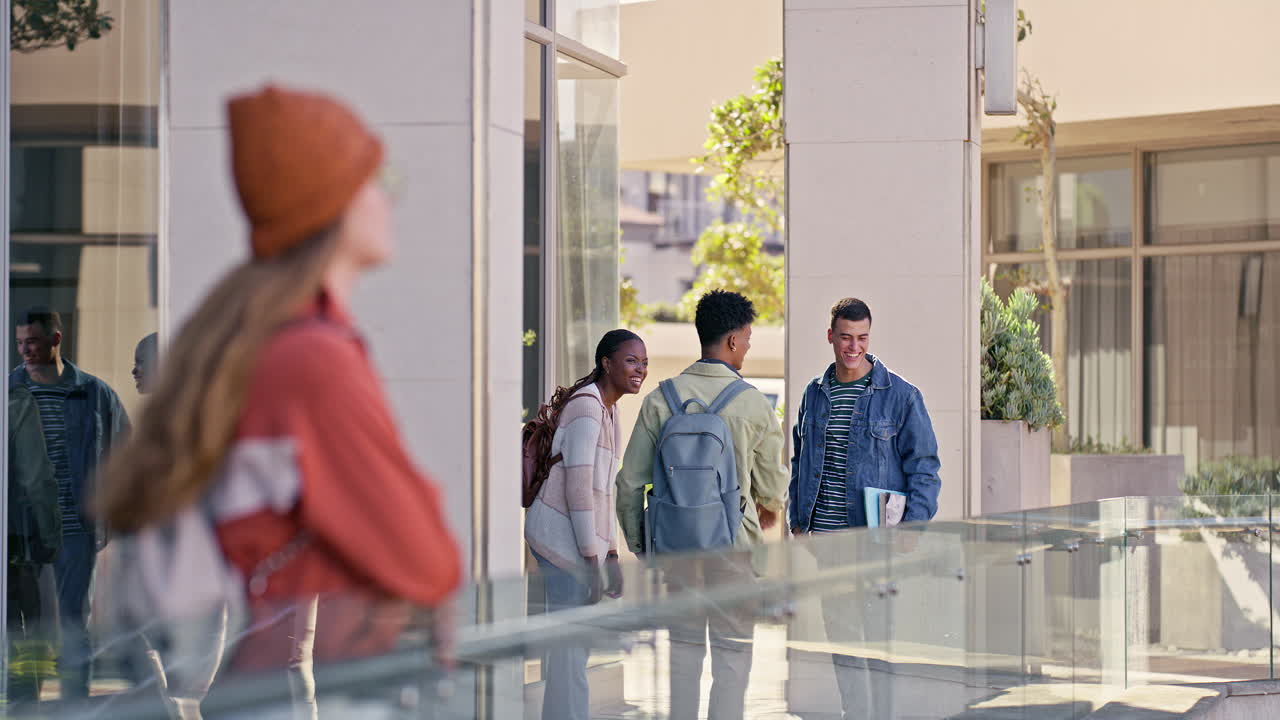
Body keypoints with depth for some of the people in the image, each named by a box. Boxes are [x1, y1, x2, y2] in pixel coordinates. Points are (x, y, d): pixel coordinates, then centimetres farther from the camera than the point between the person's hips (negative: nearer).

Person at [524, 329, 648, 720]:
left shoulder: (608, 409, 14)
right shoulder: (587, 406, -15)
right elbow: (577, 486, -19)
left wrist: (611, 554, 16)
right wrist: (593, 559, -18)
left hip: (585, 537, 10)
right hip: (562, 536, -10)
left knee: (574, 642, 15)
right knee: (570, 644, -6)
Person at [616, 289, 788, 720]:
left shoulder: (661, 398, -2)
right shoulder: (752, 404, -8)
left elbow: (631, 480, 0)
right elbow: (772, 480, 2)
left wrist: (636, 539, 13)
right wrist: (769, 508, 25)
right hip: (732, 537, -3)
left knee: (684, 640, 13)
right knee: (733, 645, 8)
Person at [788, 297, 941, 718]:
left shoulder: (901, 396, -2)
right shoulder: (815, 394, 11)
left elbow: (924, 466, -2)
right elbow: (799, 461, 19)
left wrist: (912, 528, -13)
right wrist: (798, 522, 10)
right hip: (825, 540, 4)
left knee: (880, 640, -3)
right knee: (840, 640, 9)